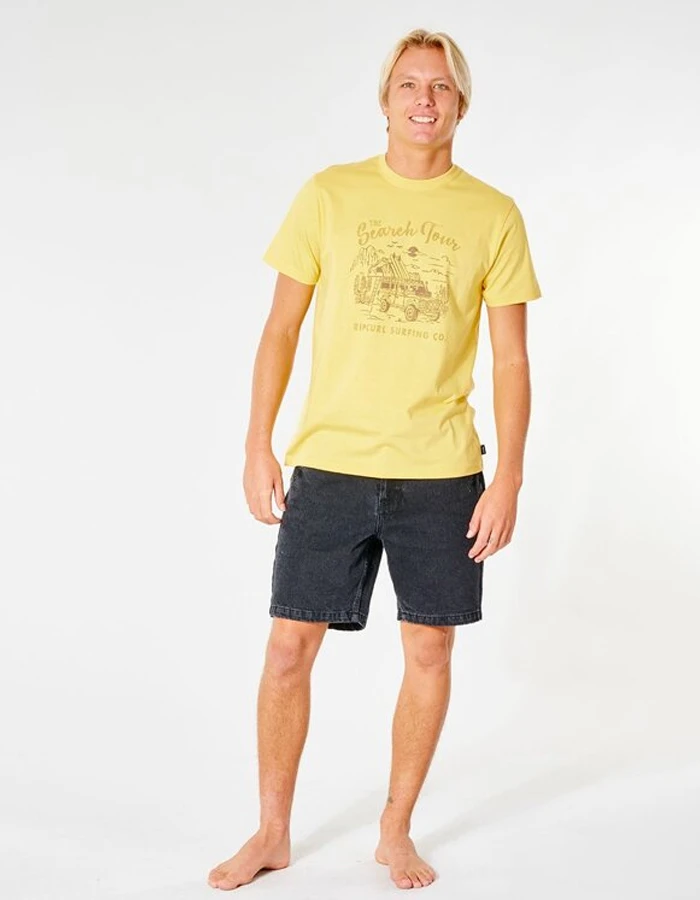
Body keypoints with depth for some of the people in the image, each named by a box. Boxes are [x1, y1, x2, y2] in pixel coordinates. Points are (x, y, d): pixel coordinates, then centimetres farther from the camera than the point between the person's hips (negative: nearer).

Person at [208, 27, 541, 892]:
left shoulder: (494, 215, 2)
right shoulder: (329, 195, 2)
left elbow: (512, 358, 2)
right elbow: (281, 328, 5)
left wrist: (508, 478, -4)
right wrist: (258, 445, -1)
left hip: (442, 474, 0)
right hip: (329, 464, 0)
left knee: (429, 651, 6)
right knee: (289, 647, 3)